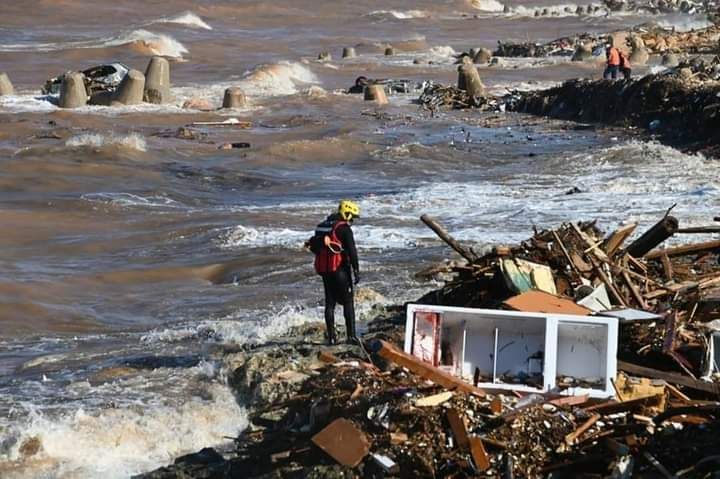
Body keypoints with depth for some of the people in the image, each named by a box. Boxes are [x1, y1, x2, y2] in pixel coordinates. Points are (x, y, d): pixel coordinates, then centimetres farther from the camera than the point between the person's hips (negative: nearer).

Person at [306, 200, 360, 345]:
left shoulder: (322, 226, 13)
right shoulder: (344, 228, -10)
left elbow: (314, 247, 19)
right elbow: (352, 251, -14)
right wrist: (356, 270, -11)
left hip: (324, 270, 6)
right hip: (340, 269, -6)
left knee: (330, 302, 10)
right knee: (348, 302, 1)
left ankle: (331, 337, 8)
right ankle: (351, 335, -4)